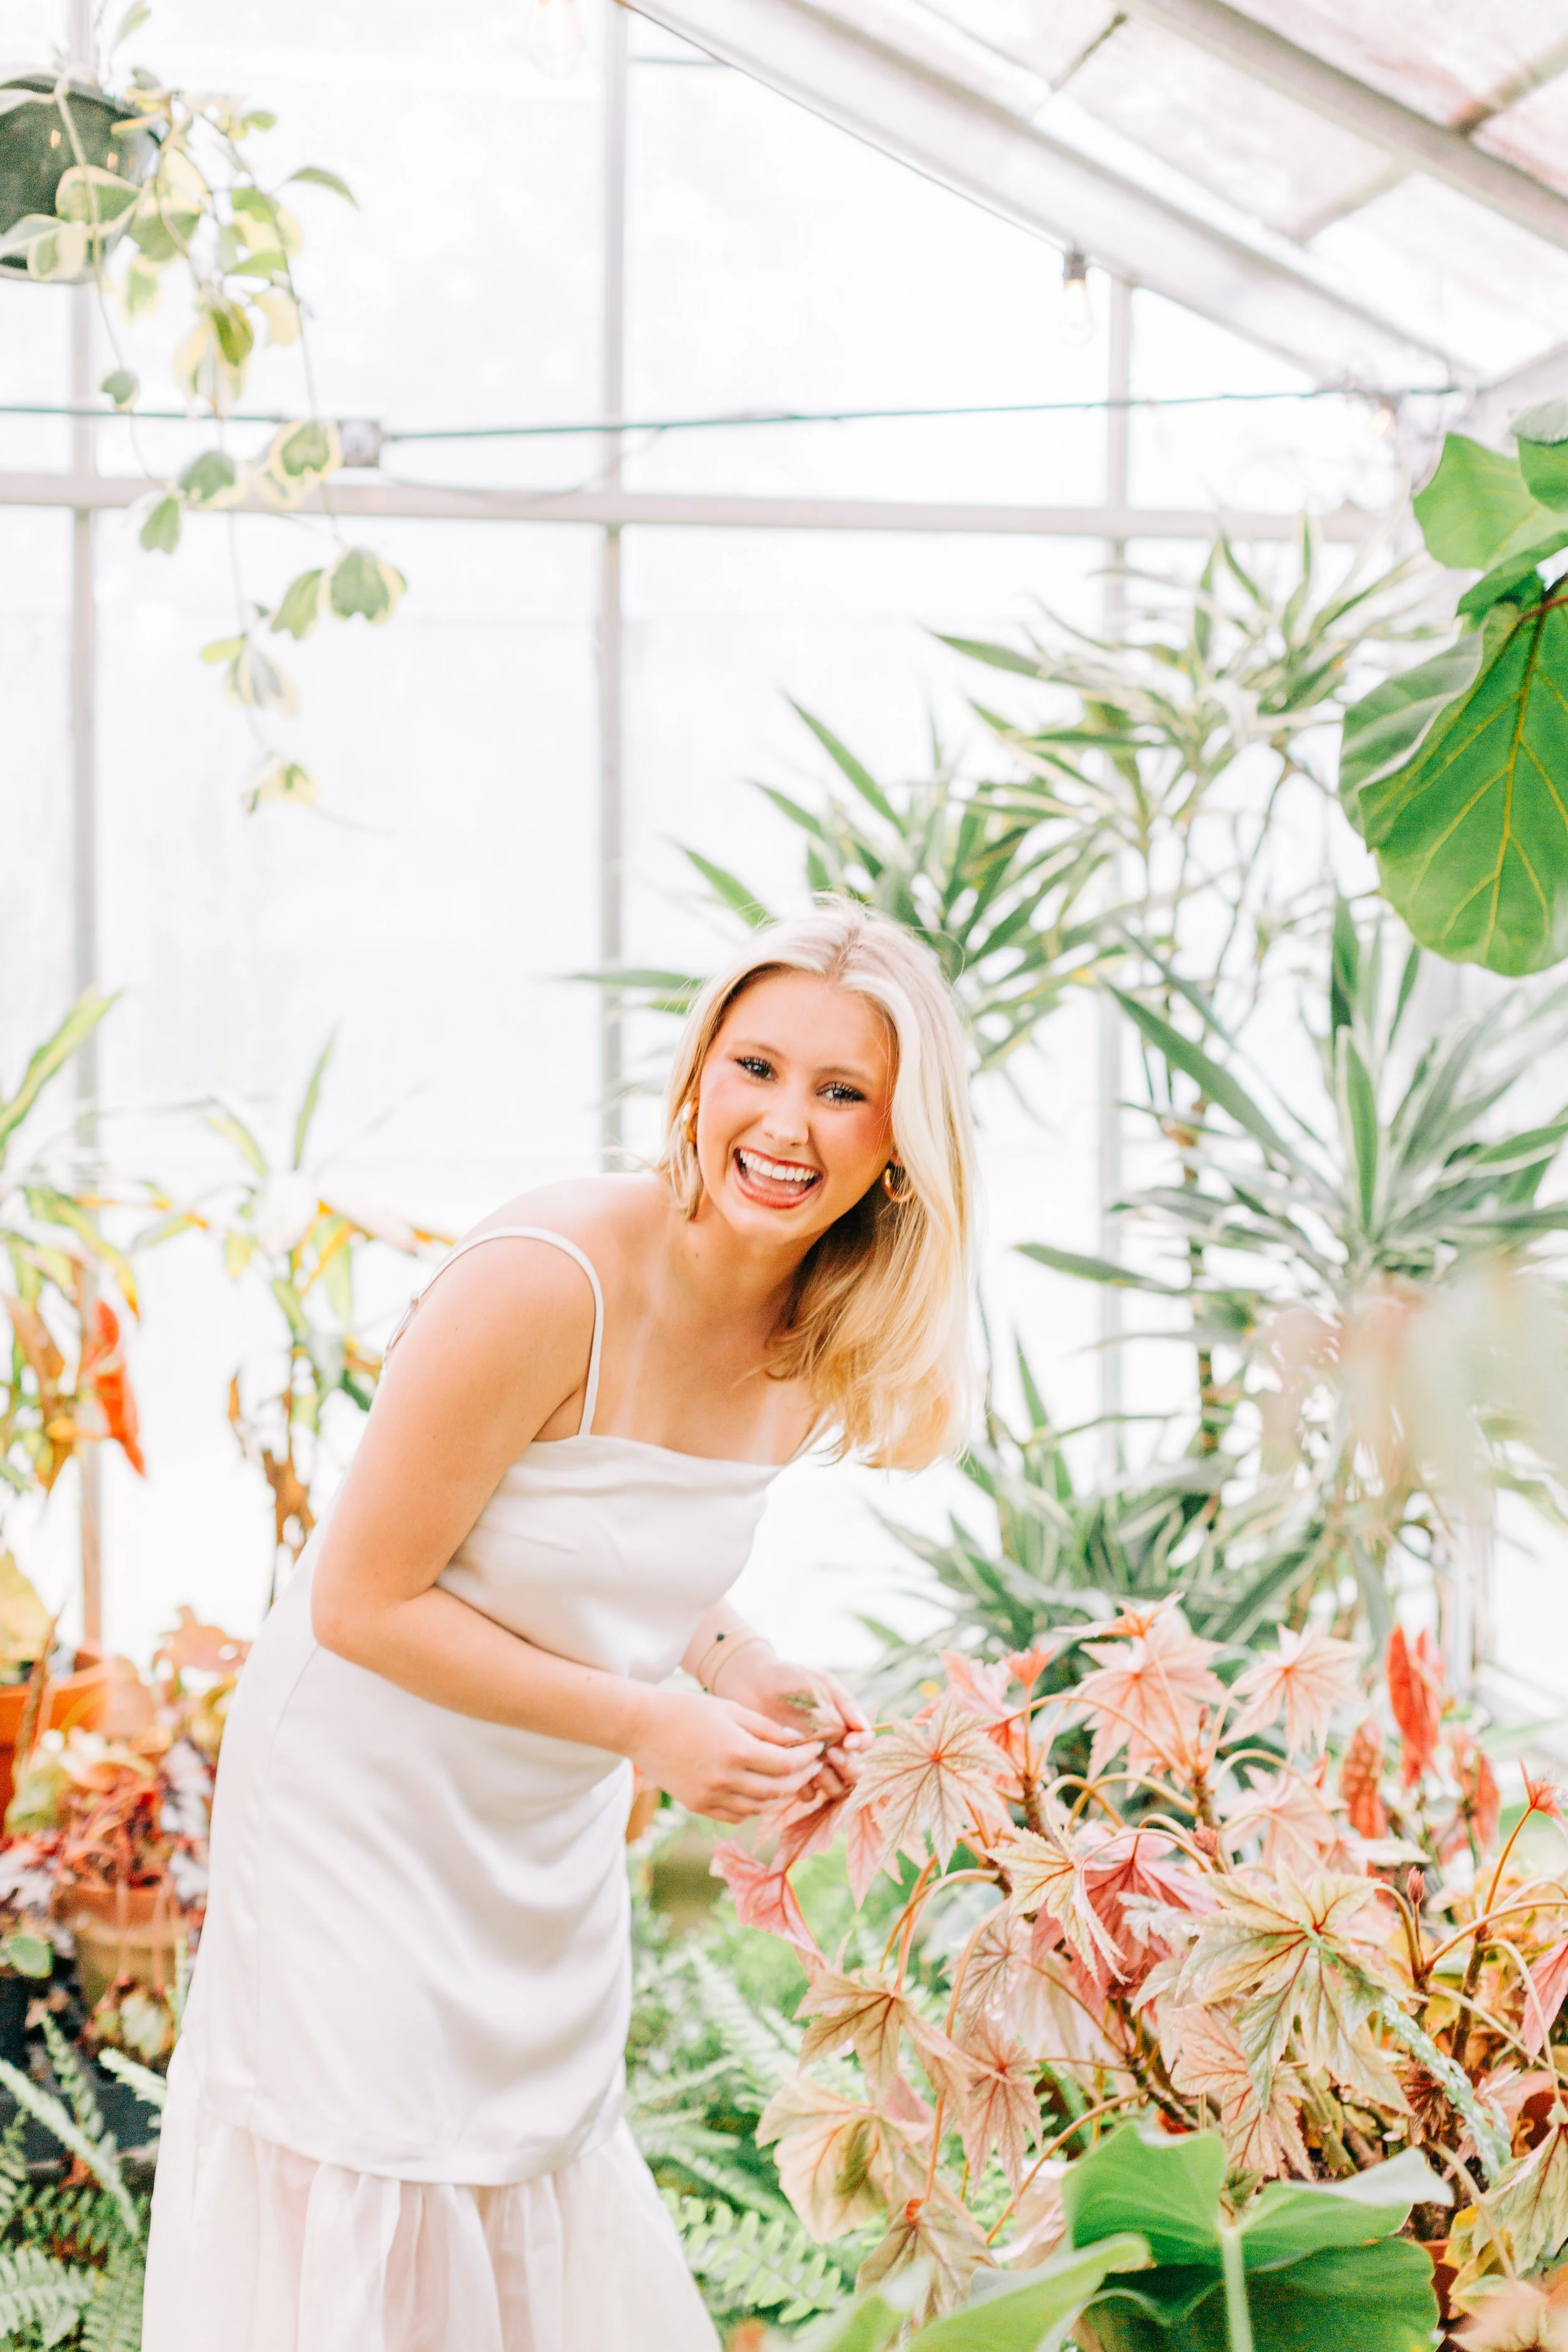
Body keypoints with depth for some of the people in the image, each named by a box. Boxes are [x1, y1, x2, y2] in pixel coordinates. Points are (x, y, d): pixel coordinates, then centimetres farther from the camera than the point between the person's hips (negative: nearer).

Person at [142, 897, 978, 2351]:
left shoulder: (824, 1342, -5)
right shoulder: (546, 1284, -28)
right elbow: (364, 1602, -22)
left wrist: (739, 1671, -7)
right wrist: (646, 1721, -25)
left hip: (555, 1838, 7)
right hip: (370, 1802, -7)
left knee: (550, 2222, 17)